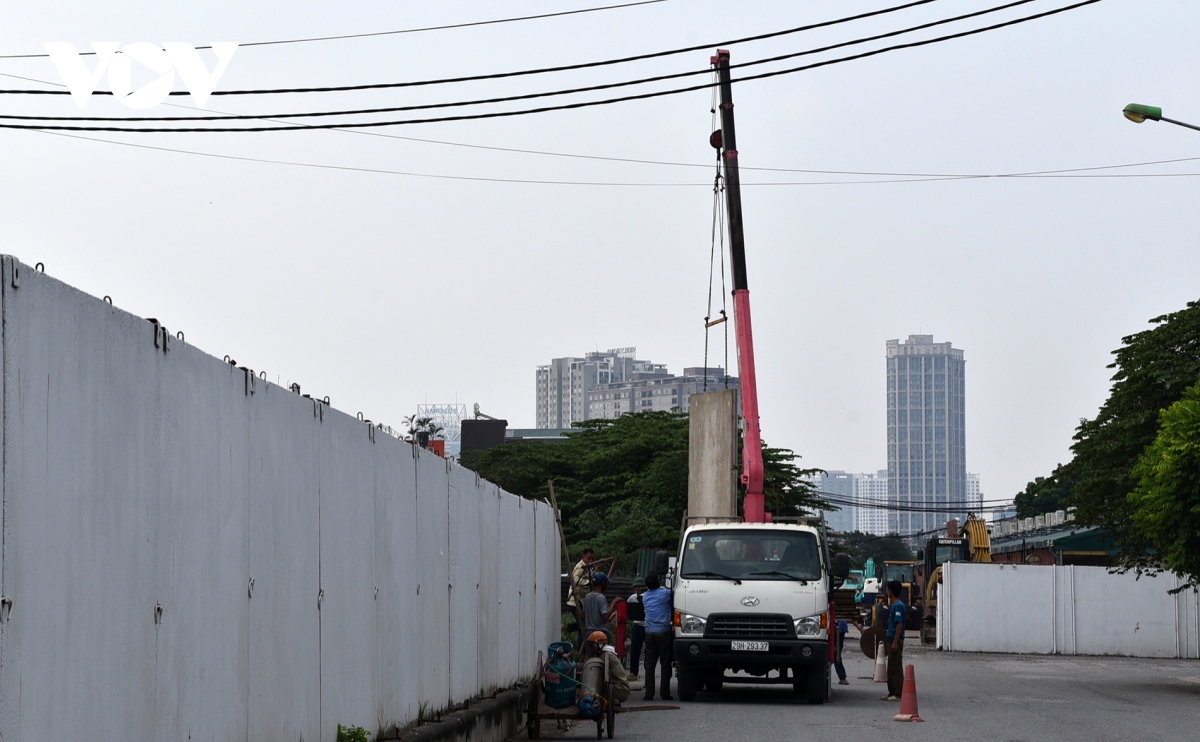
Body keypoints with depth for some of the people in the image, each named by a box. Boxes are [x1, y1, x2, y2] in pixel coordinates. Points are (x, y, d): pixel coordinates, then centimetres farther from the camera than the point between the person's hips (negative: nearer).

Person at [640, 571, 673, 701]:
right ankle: (665, 693, -2)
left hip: (649, 632, 4)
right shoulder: (664, 593, -7)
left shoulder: (645, 596, 9)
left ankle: (649, 693, -1)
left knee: (649, 664, 5)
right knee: (665, 663, 1)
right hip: (663, 632, -4)